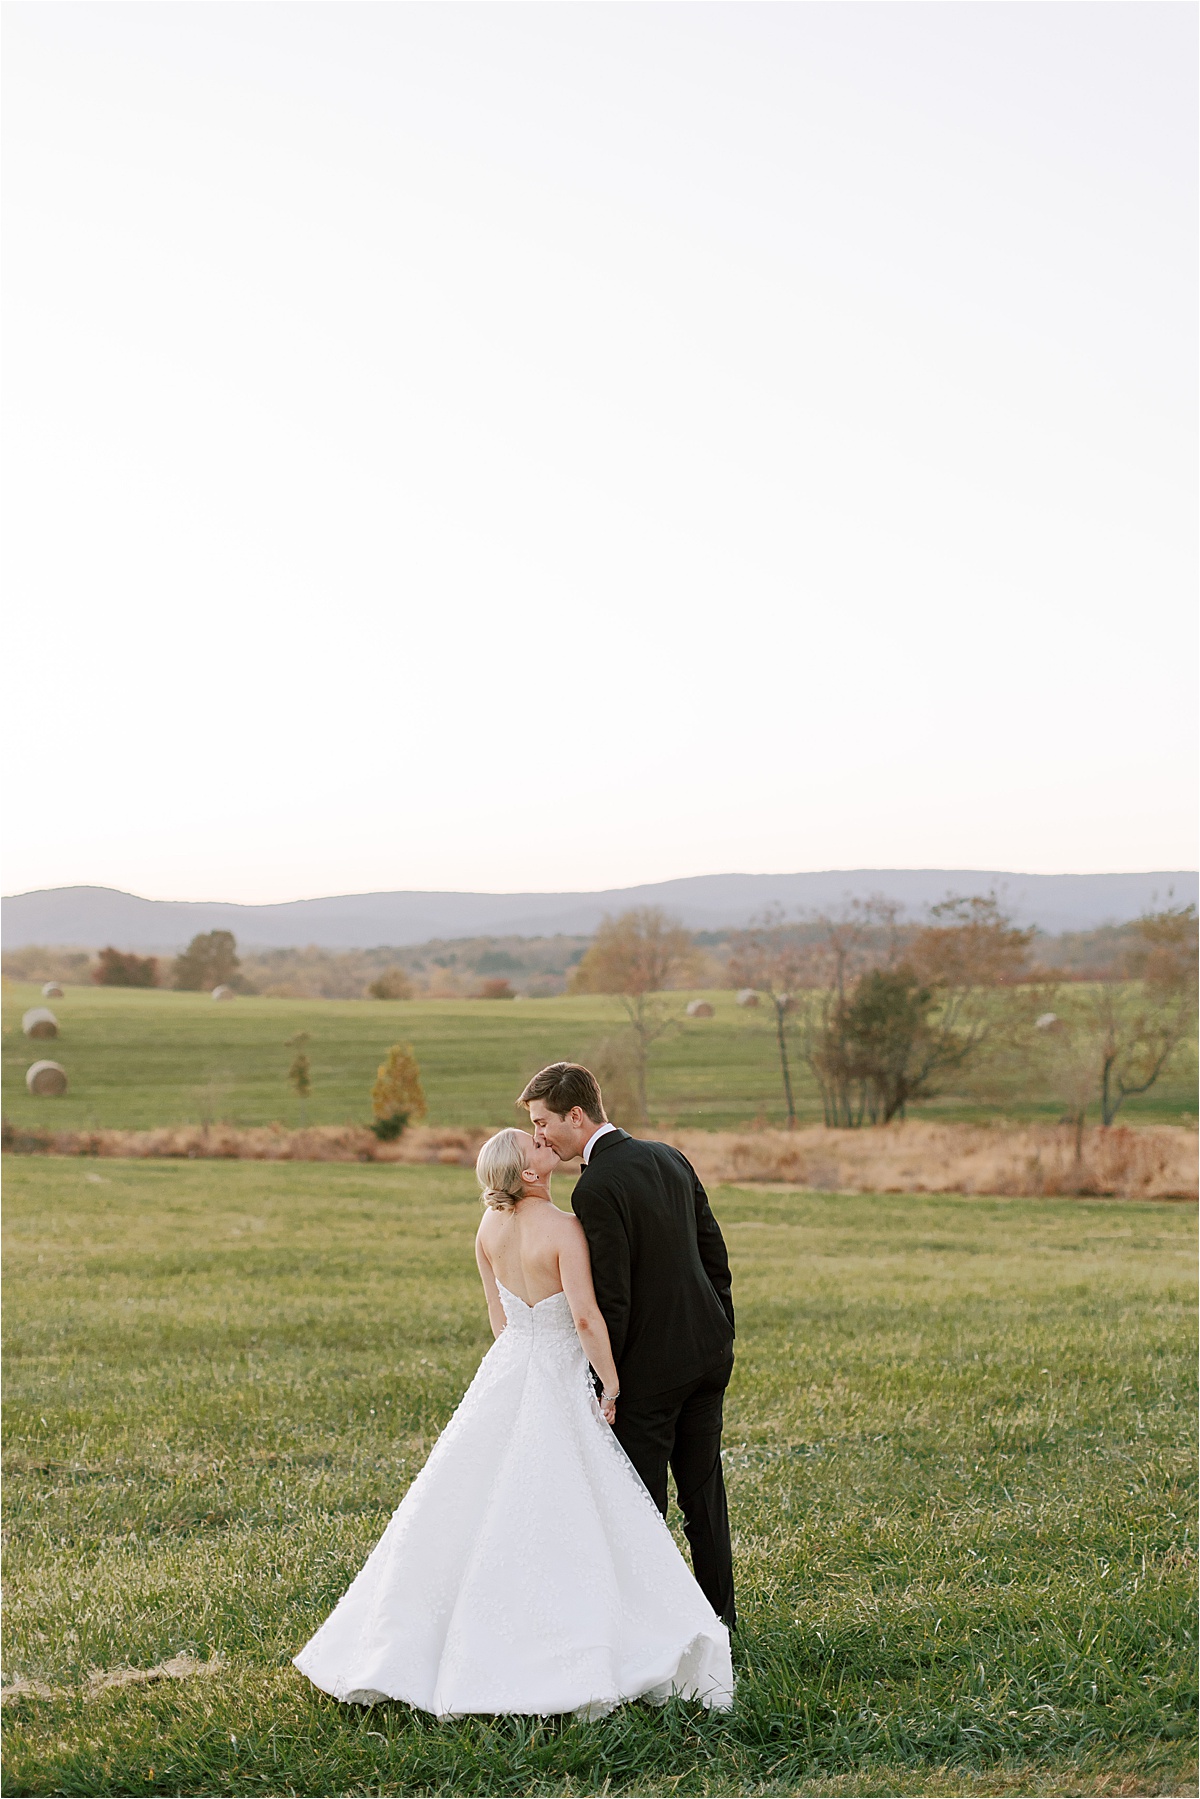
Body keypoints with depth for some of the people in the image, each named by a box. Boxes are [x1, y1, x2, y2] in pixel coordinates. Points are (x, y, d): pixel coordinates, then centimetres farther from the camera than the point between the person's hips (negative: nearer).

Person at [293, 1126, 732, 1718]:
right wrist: (611, 1386, -13)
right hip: (557, 1385, -6)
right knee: (563, 1523, -2)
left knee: (471, 1513, 14)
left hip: (504, 1374, 6)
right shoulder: (563, 1228, -19)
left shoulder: (490, 1227, 2)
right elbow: (586, 1316, -24)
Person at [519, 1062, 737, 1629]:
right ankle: (719, 1616, 26)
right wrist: (721, 1336, 20)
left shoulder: (596, 1189, -19)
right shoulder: (669, 1158, 6)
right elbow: (714, 1253, 12)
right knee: (703, 1490, 17)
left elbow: (611, 1300, -20)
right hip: (707, 1350, 8)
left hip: (650, 1367, -8)